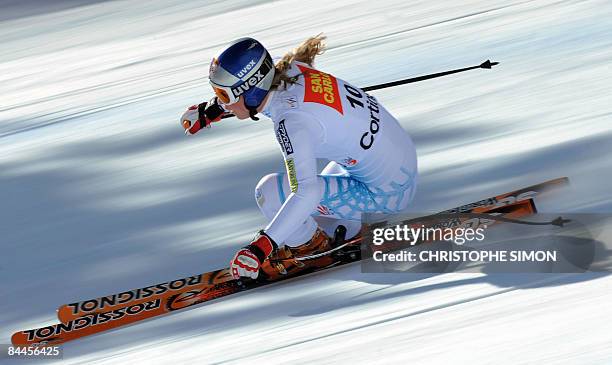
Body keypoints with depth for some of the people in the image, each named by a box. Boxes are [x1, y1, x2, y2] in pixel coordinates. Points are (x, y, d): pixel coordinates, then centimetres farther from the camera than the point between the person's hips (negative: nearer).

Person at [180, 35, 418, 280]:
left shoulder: (292, 123, -28)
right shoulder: (289, 71, -5)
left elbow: (306, 194, -36)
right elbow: (252, 88, 19)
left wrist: (261, 247, -38)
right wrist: (210, 111, 26)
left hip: (386, 192, -9)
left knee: (270, 192, -12)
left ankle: (309, 243, 10)